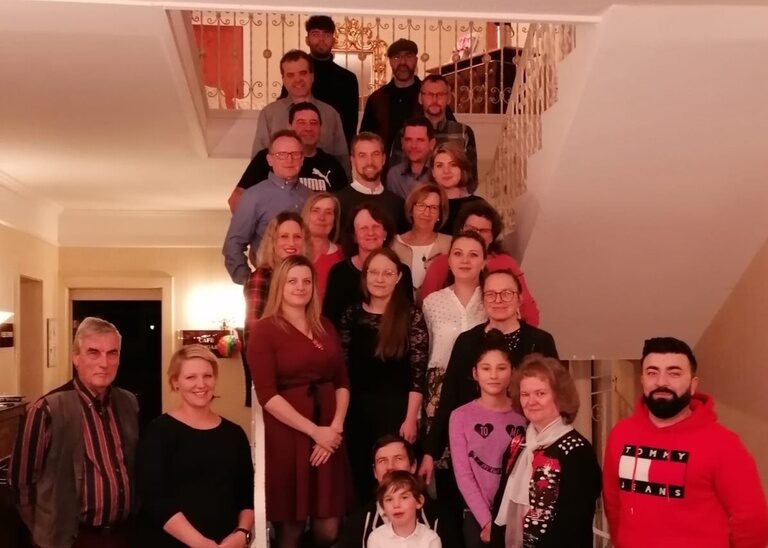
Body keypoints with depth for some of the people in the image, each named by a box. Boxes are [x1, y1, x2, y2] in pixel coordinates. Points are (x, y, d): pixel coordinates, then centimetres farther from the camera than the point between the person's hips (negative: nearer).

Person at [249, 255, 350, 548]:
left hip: (329, 434, 5)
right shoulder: (265, 330, -4)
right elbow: (266, 395, -12)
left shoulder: (325, 327, 12)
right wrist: (314, 430, -14)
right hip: (287, 434, -4)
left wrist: (335, 427, -7)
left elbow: (342, 381, 9)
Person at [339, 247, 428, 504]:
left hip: (395, 410, -3)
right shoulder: (352, 314, 4)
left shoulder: (411, 316, -6)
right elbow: (342, 366, 7)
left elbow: (418, 373, -8)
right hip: (358, 410, 3)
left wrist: (411, 418, -12)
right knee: (361, 478, 12)